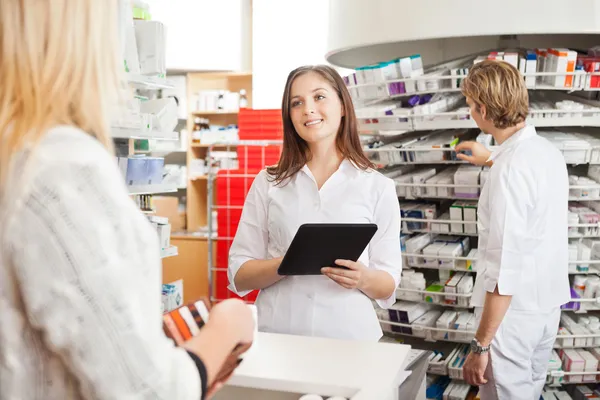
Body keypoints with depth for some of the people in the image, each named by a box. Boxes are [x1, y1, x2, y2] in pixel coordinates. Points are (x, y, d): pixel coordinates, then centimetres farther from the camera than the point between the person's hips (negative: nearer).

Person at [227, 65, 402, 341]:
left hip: (349, 336, 0)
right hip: (276, 336, 0)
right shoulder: (267, 183, 6)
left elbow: (388, 286, 5)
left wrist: (363, 278, -16)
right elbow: (239, 276, 3)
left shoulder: (378, 187, 3)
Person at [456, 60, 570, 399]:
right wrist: (490, 161, 41)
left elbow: (504, 269, -27)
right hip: (549, 305, 8)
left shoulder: (509, 169, -24)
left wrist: (480, 345, -21)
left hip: (512, 311, -8)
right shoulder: (550, 151, 3)